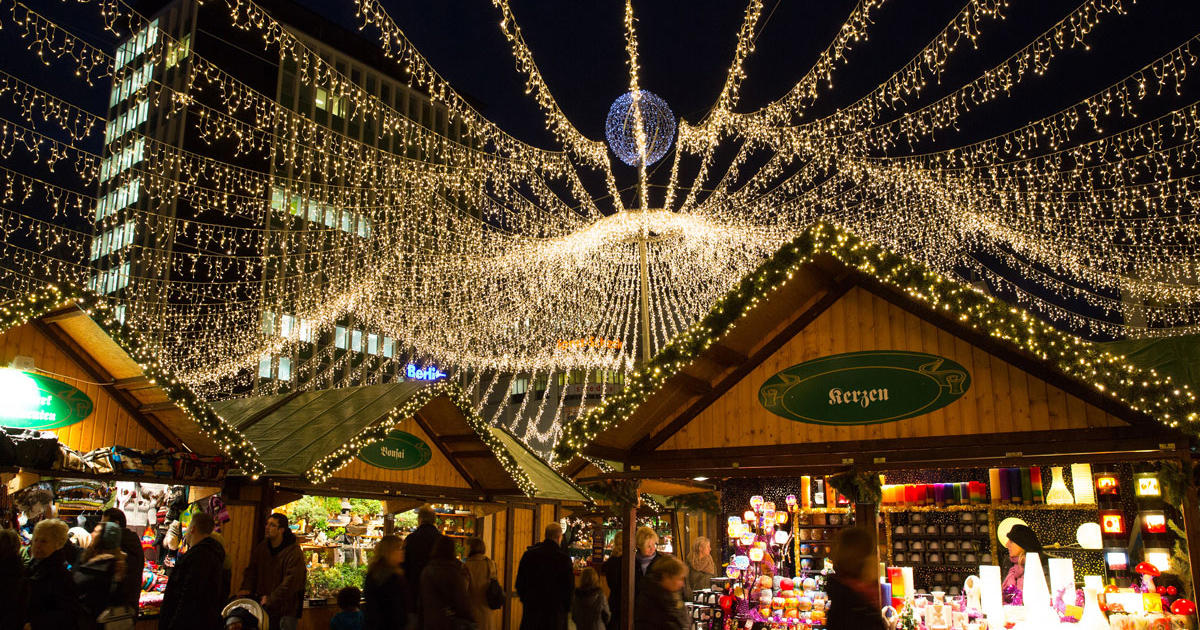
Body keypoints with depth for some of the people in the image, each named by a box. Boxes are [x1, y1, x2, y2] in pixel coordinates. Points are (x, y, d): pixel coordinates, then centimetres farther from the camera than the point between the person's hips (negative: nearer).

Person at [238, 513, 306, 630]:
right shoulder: (259, 549, 7)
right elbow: (251, 571, 10)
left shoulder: (294, 552, -15)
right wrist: (246, 588, -9)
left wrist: (271, 599, -17)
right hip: (263, 607, 6)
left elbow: (291, 582, -18)